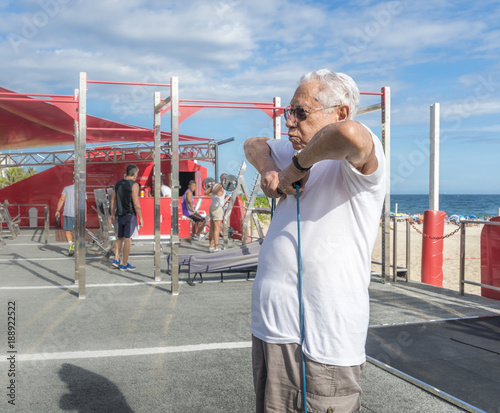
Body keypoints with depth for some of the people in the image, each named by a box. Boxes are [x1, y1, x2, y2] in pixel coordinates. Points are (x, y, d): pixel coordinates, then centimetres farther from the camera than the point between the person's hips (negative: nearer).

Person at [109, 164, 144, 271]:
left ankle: (116, 260, 13)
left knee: (120, 238, 19)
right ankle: (124, 264, 6)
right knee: (127, 239, 0)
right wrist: (141, 218, -10)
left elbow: (113, 200, 12)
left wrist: (112, 214, 20)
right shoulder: (134, 185, -13)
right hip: (130, 215, -6)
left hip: (120, 215, 6)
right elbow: (136, 204, -16)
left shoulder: (118, 183, 8)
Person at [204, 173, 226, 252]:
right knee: (217, 229, -9)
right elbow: (214, 192, -31)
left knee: (212, 229, 11)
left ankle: (211, 247, 15)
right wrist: (221, 186, -40)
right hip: (217, 208, -9)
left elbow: (206, 192, 18)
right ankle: (216, 248, -10)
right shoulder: (219, 186, -13)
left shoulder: (215, 185, 13)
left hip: (212, 207, 9)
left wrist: (211, 186, 33)